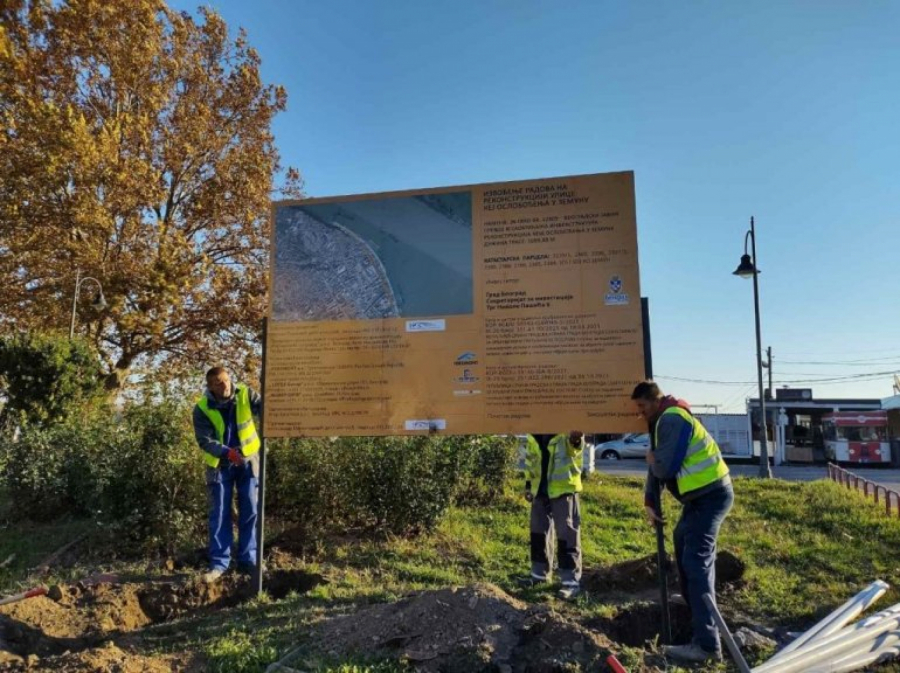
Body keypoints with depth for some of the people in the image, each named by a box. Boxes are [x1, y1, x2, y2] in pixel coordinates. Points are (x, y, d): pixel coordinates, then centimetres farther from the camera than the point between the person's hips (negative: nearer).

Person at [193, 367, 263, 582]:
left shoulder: (244, 394, -12)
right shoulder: (202, 409, -15)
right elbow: (205, 441, -19)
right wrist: (227, 452, -35)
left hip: (248, 460, 1)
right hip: (220, 464, -1)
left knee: (250, 511, 5)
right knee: (219, 514, 4)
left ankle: (247, 560, 16)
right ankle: (219, 563, 14)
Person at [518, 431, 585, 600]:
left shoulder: (567, 432, -14)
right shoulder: (533, 435, 5)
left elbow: (574, 442, -37)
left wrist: (576, 437, -60)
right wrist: (528, 484, 14)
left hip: (564, 490, -6)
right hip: (540, 490, 6)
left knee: (567, 536, -1)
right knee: (539, 533, 16)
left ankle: (571, 581, 10)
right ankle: (540, 573, 32)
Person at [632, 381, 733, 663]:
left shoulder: (672, 419, -19)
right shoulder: (664, 421, 14)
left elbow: (664, 468, -25)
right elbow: (658, 466, 14)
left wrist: (651, 459, -3)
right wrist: (650, 503, 7)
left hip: (710, 495, -11)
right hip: (701, 494, 11)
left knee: (696, 563, -15)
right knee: (684, 542, 26)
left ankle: (706, 644, -15)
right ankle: (696, 607, 45)